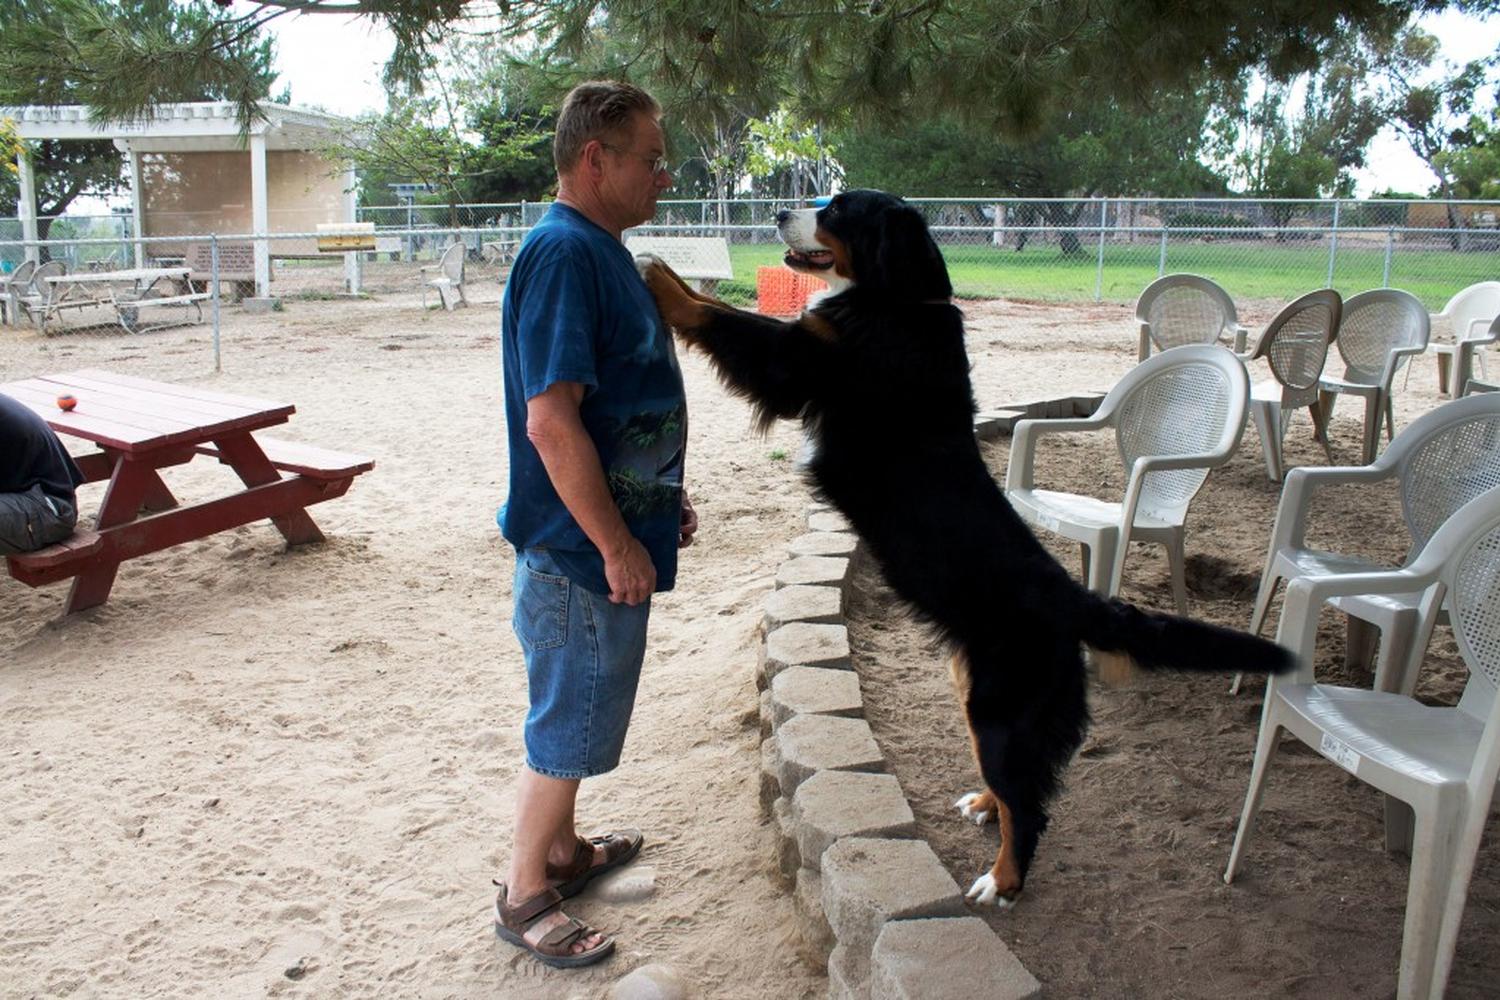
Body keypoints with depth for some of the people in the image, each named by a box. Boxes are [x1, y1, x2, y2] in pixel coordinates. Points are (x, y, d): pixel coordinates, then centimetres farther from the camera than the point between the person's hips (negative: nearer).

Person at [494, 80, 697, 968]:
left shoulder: (602, 251, 10)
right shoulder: (563, 252, -22)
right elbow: (550, 421, -27)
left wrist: (666, 497, 21)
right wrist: (617, 547, -23)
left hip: (616, 532, 10)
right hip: (581, 549, -10)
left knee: (581, 713, 22)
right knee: (570, 725, 5)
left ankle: (562, 849, 40)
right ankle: (525, 896, 22)